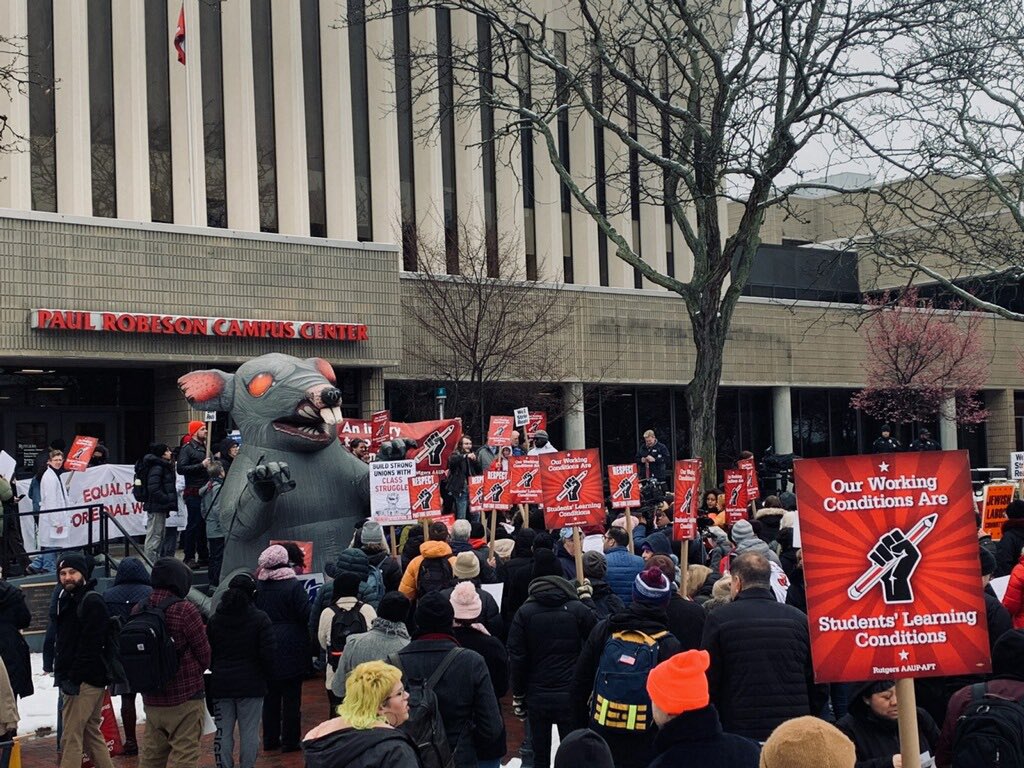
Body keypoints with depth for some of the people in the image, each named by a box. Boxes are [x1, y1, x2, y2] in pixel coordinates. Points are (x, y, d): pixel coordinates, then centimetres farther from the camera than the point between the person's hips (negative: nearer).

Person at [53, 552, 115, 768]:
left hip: (85, 682, -10)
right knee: (90, 733, 16)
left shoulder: (92, 602, -14)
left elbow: (89, 646, -21)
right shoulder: (67, 599, 16)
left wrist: (73, 679, -22)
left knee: (71, 737, -9)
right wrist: (60, 674, 14)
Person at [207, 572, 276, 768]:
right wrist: (264, 674, 4)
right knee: (249, 732, 3)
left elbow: (208, 653, 9)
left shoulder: (214, 620, 5)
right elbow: (268, 654, -12)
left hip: (220, 685, 4)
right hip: (251, 684, -3)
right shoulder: (260, 619, -9)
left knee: (223, 732, 8)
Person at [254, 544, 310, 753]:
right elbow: (306, 614, -14)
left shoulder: (258, 585, -3)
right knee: (291, 696, 5)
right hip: (291, 649, -4)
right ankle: (290, 741, 9)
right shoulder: (293, 586, -16)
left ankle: (270, 739, 21)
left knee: (270, 696, 15)